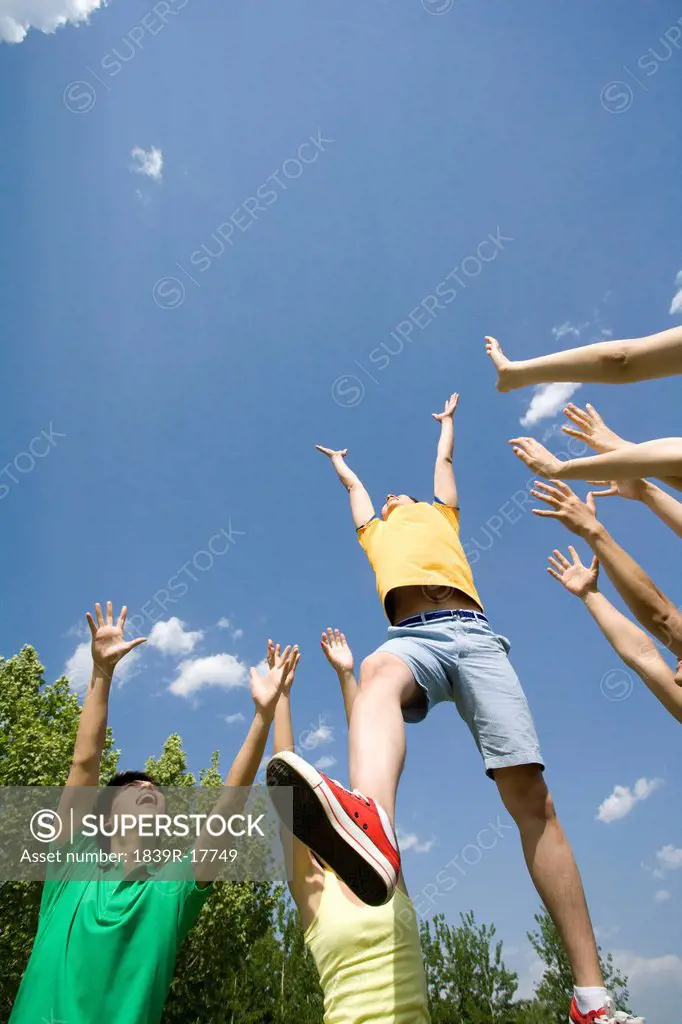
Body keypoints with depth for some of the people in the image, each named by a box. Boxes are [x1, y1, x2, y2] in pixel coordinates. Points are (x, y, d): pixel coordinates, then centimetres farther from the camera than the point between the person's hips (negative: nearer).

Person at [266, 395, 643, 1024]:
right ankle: (370, 825, -72)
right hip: (413, 637, -1)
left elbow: (443, 463, 52)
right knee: (377, 673, -39)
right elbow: (354, 485, 55)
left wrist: (447, 421, 70)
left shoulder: (441, 516, 37)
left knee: (530, 794, -13)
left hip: (473, 635, 1)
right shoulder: (376, 531, 38)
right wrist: (340, 462, 73)